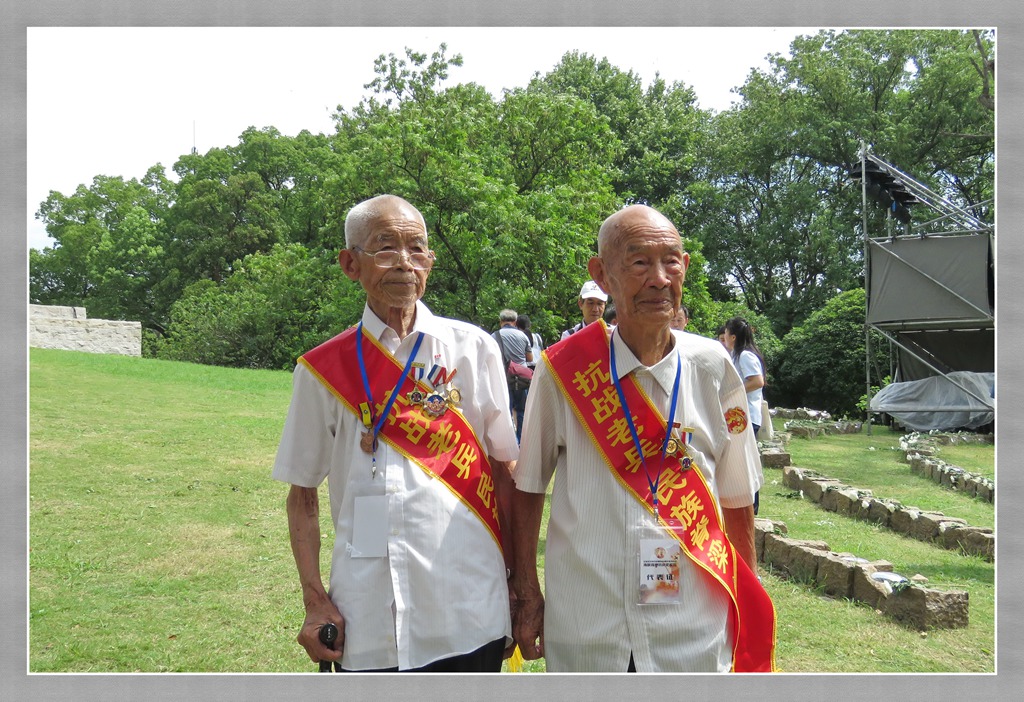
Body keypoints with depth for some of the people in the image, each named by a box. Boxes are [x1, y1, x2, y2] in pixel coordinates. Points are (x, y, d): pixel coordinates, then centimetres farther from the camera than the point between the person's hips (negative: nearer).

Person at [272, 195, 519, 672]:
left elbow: (504, 466, 7)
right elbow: (302, 493, 8)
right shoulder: (323, 369, 2)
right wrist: (314, 601, 0)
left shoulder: (473, 349, 1)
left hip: (469, 614, 0)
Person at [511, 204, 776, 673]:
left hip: (694, 636, 1)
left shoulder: (712, 367, -2)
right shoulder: (563, 370, -7)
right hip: (582, 637, -1)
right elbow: (527, 488, 3)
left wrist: (748, 612, 8)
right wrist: (527, 595, 2)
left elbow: (736, 501, 6)